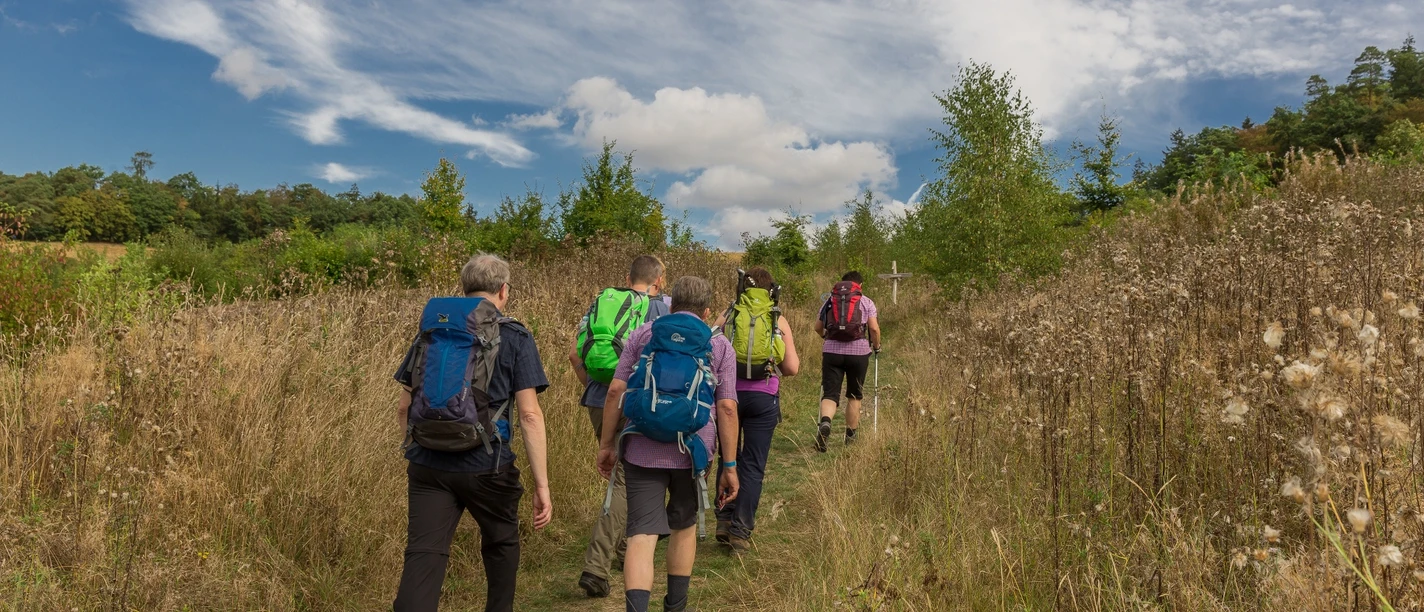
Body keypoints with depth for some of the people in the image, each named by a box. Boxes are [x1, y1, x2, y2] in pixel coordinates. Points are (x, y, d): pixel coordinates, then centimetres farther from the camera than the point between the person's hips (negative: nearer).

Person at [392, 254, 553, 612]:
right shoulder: (515, 338, -3)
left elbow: (404, 408, 12)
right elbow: (529, 415, -10)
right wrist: (542, 484, -7)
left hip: (428, 465, 3)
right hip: (486, 467, -2)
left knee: (423, 555, 0)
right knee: (501, 543, 22)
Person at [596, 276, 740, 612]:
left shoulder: (643, 334, 8)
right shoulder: (720, 346, 7)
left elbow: (616, 391, 0)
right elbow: (727, 408, -2)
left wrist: (607, 444, 8)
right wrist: (729, 466, 2)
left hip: (642, 451, -1)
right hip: (693, 452, 1)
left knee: (642, 535, -1)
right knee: (683, 526, 22)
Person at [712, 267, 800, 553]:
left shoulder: (727, 316, 2)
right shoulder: (779, 321, 2)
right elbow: (792, 368, -1)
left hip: (729, 393, 1)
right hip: (763, 398, -1)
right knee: (753, 466, 6)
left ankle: (725, 520, 18)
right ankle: (741, 530, 6)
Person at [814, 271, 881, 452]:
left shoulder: (830, 300, 11)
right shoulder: (866, 302, 6)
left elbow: (818, 328, 14)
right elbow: (874, 328, -3)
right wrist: (876, 346, 14)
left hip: (832, 351, 1)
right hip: (858, 352, 0)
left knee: (830, 394, -1)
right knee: (854, 396, 15)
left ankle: (825, 423, -30)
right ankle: (851, 437, 21)